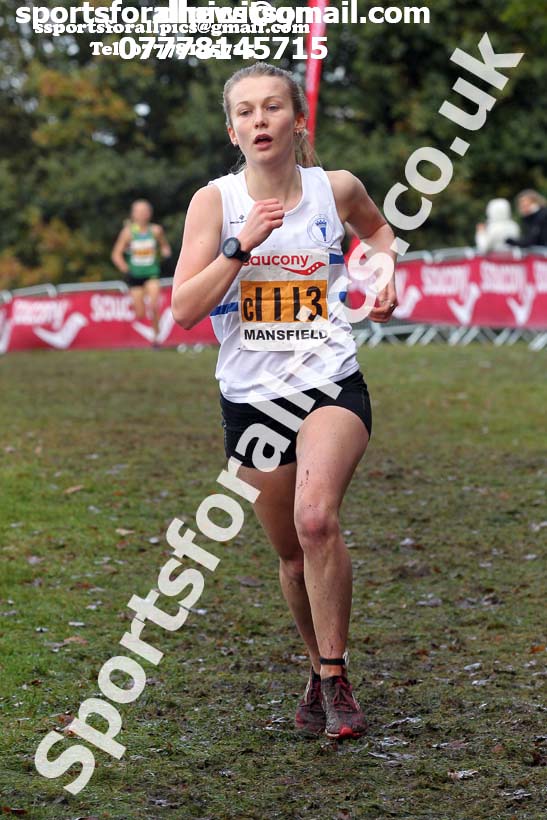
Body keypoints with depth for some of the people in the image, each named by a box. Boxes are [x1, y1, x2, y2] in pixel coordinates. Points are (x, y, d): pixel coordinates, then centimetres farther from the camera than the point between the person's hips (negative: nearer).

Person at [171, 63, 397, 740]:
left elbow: (376, 228, 25)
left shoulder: (337, 189, 0)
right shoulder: (214, 201, -4)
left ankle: (335, 676, -12)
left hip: (331, 385, -1)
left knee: (315, 519, -26)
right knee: (294, 554, 10)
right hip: (250, 397, 1)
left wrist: (383, 277, 7)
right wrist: (241, 245, -21)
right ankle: (320, 669, 34)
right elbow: (183, 309, -12)